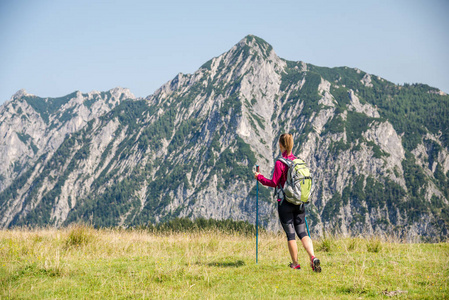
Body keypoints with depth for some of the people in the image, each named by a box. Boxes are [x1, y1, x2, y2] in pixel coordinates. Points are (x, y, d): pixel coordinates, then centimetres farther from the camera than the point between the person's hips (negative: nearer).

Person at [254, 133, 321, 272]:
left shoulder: (280, 163, -13)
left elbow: (274, 183, -10)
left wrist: (259, 177, 4)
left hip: (285, 203, -5)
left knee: (290, 234, 5)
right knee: (302, 232, 8)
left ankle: (295, 263, 12)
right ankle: (313, 257, -11)